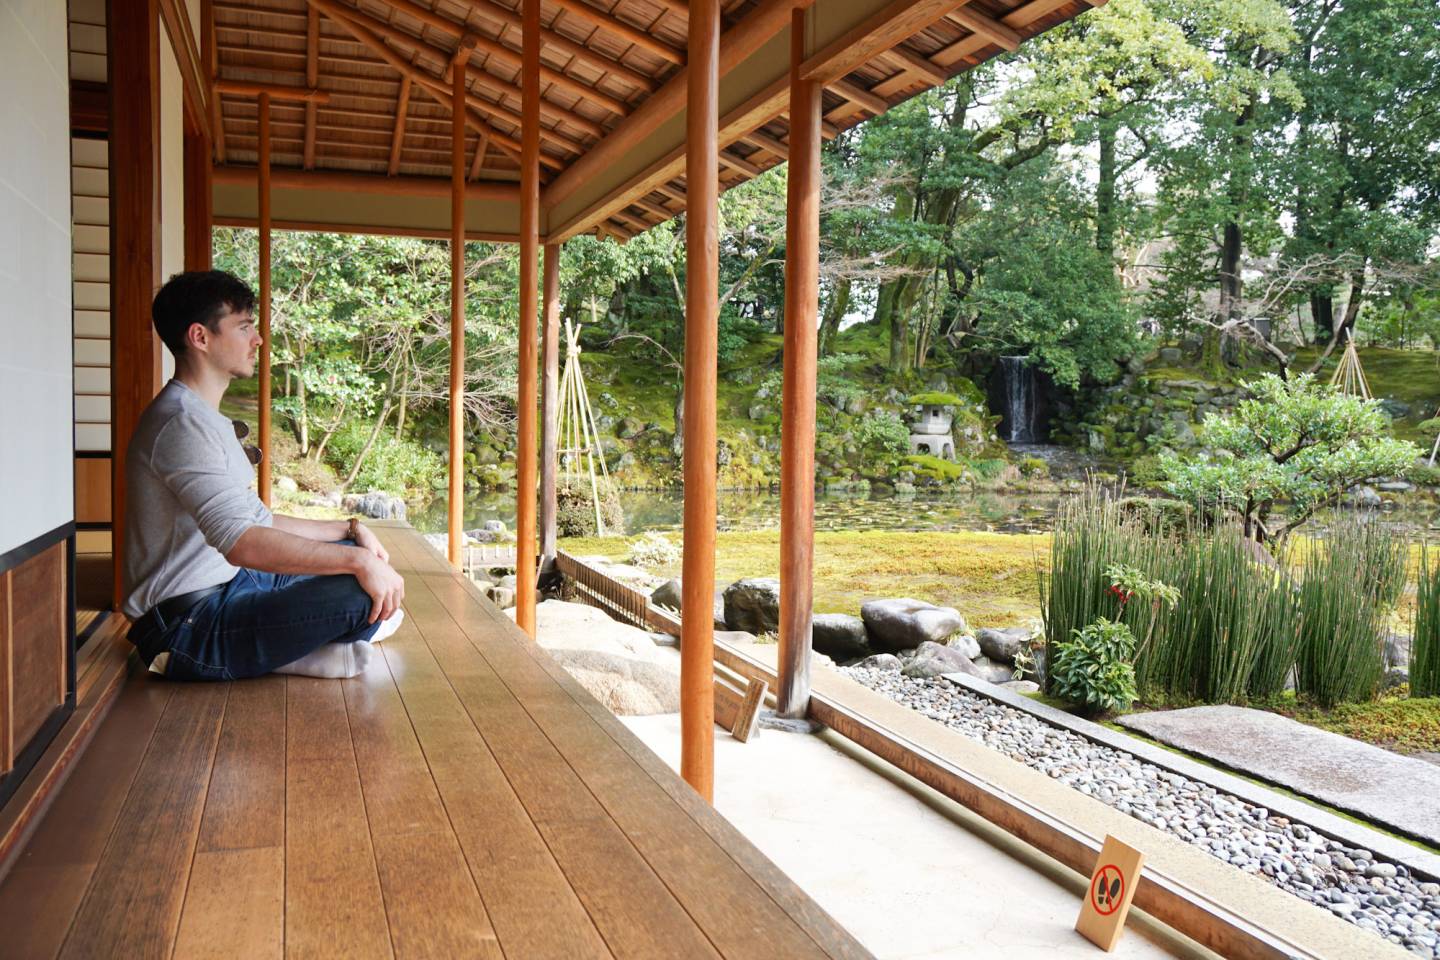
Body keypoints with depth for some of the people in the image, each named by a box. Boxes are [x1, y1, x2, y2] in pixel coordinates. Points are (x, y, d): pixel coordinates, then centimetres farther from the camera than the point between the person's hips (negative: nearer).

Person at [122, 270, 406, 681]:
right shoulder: (182, 422, -18)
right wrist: (358, 560, -28)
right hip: (188, 624, -11)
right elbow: (241, 542, -30)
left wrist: (349, 529, 13)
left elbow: (259, 521, 20)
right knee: (369, 593, -28)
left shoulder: (206, 418, 17)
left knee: (356, 554, 17)